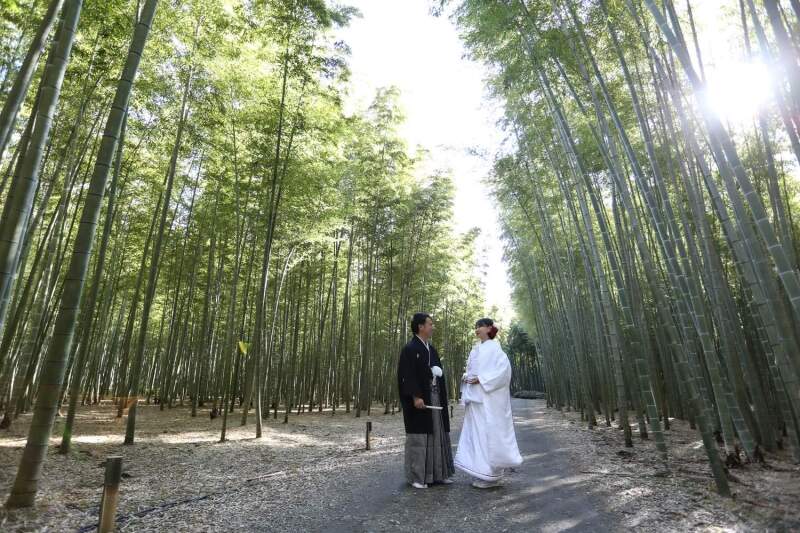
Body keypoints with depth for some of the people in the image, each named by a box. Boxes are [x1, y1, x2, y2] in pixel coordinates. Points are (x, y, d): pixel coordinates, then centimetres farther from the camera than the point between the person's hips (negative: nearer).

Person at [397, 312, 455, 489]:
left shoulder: (431, 349, 14)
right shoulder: (410, 349, -11)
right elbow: (407, 375, -18)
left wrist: (438, 372, 3)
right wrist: (416, 397, -24)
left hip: (435, 399, 8)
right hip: (419, 399, -8)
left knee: (436, 434, 12)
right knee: (418, 436, -1)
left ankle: (437, 473, 23)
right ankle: (416, 476, 11)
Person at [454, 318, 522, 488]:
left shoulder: (493, 347, -8)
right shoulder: (476, 349, 15)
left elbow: (504, 368, -19)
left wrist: (481, 379, -20)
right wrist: (465, 377, 1)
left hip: (489, 398, -8)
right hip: (476, 397, 8)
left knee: (489, 433, -3)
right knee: (476, 433, 9)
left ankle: (491, 476, 8)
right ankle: (483, 473, 19)